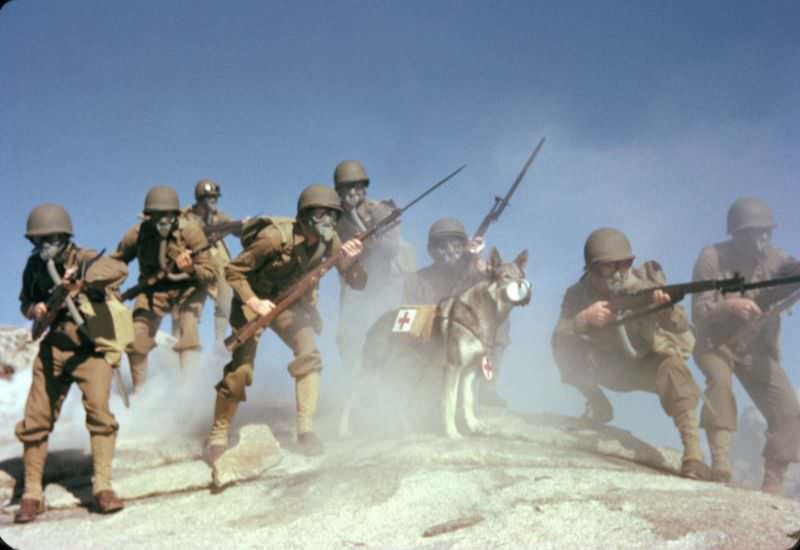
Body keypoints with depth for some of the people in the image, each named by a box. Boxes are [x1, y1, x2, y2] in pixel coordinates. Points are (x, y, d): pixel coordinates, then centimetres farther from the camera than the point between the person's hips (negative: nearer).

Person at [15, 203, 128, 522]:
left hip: (91, 349, -4)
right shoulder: (35, 266, 3)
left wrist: (81, 280, -47)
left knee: (98, 410, -21)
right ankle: (32, 495, 13)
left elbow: (119, 269, -32)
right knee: (36, 419, 1)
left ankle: (102, 488, -11)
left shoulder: (82, 259, -12)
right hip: (54, 348, 5)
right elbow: (25, 302, 17)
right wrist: (36, 309, -7)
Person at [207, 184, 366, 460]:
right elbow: (232, 271, -21)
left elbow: (357, 283, -14)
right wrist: (254, 302, -33)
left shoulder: (329, 241, -15)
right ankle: (218, 435, 11)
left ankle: (306, 431, -13)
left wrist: (350, 260, -34)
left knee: (308, 354, -19)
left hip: (290, 303, 4)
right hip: (255, 302, -4)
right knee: (240, 370, -9)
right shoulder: (275, 237, -30)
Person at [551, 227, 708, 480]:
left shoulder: (645, 282, -20)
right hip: (612, 367, 3)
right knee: (568, 349, -22)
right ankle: (597, 404, 2)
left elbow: (682, 327, -30)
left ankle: (693, 454, -36)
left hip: (651, 361, -2)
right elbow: (558, 341, -25)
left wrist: (668, 309, -53)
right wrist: (584, 318, -44)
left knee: (672, 368, -36)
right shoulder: (579, 294, -15)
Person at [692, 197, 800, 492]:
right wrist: (730, 305, -40)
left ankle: (772, 486, 2)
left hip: (757, 348, 3)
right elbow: (699, 313, -20)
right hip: (716, 343, -3)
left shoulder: (775, 259, -8)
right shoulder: (712, 258, -17)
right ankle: (720, 463, -31)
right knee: (720, 379, -35)